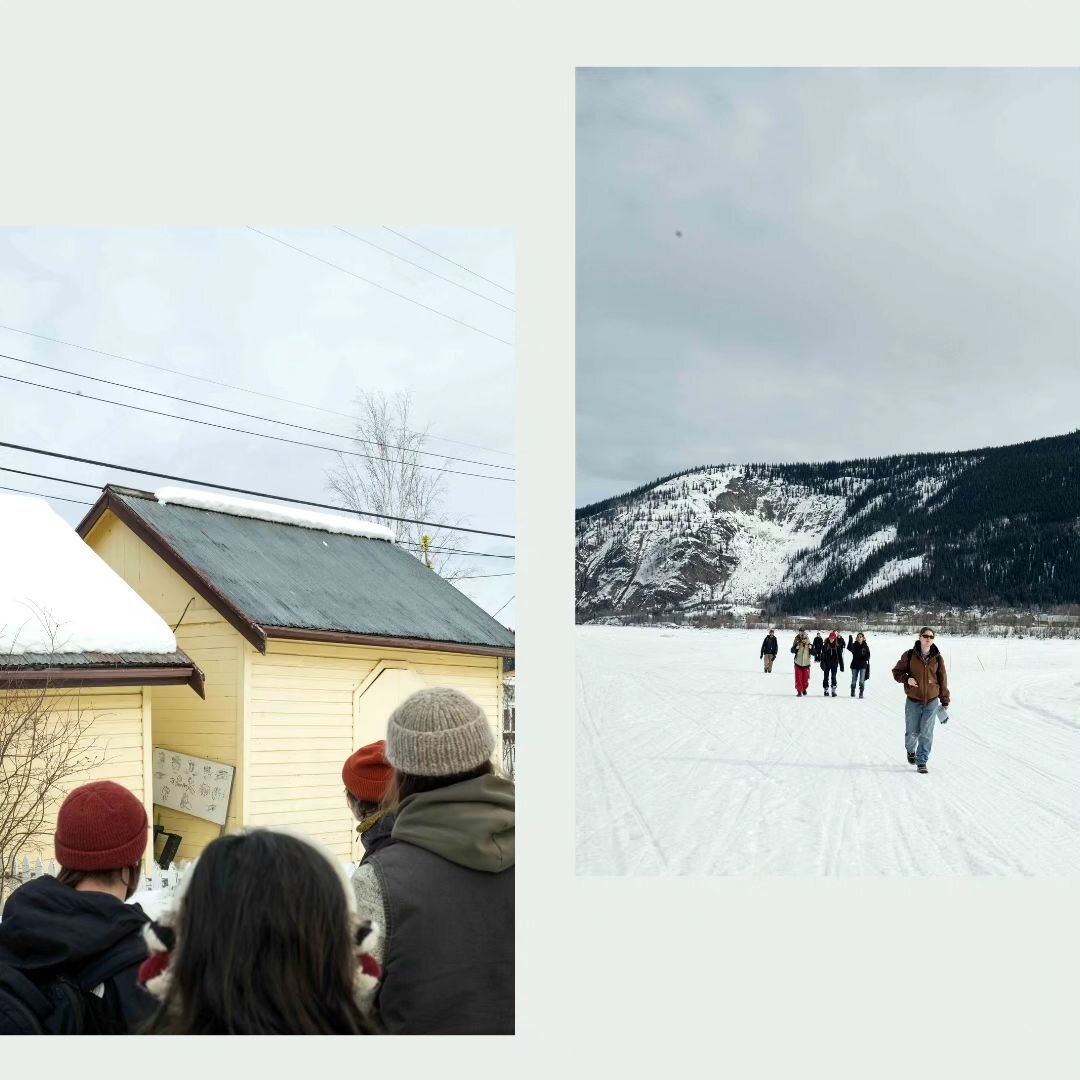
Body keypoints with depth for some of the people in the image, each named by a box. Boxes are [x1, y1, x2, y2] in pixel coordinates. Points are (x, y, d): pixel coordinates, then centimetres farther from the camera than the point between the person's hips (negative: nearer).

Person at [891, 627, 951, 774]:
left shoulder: (938, 658, 1)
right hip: (913, 701, -1)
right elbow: (897, 671, 5)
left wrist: (945, 701, 8)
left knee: (926, 734, -3)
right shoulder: (909, 655, -3)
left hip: (932, 702, 1)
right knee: (912, 732, 5)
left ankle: (922, 761, 9)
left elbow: (943, 680, 7)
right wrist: (906, 679, -15)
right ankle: (911, 750, 36)